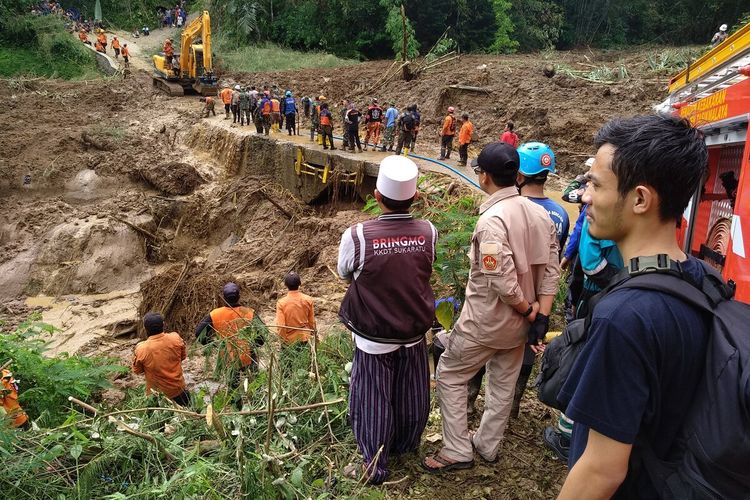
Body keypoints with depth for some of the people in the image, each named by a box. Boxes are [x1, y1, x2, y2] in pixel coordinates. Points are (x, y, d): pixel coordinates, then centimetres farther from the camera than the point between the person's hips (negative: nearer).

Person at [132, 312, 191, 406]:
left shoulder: (141, 349, -26)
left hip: (157, 393, -2)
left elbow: (137, 371, -6)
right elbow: (183, 356, -1)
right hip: (178, 389, 2)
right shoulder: (175, 338, -20)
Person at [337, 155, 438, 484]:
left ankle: (375, 465, 30)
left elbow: (345, 273, -4)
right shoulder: (429, 232, -15)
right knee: (411, 396, 23)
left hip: (373, 337, -3)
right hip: (414, 333, 3)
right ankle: (406, 446, 46)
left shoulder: (357, 236, -24)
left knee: (375, 400, 15)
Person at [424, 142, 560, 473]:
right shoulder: (540, 214, -2)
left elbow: (502, 281, -28)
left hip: (486, 321, -7)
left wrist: (526, 309, -12)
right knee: (503, 384, 21)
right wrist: (540, 316, -2)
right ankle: (487, 445, 39)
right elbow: (551, 270, -2)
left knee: (450, 376, 12)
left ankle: (457, 451, 18)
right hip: (521, 322, 8)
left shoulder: (492, 220, -26)